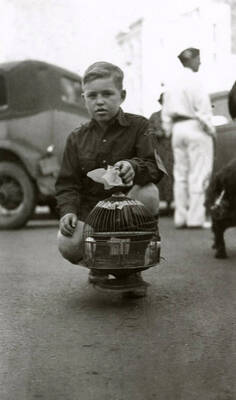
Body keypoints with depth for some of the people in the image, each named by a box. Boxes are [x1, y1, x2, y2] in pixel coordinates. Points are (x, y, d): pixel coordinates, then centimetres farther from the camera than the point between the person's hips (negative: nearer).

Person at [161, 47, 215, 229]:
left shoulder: (172, 84, 12)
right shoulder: (194, 80, -10)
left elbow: (166, 112, 14)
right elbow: (203, 109, -14)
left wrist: (169, 130, 19)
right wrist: (210, 128, -6)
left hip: (177, 129, 7)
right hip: (195, 127, -7)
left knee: (180, 173, 10)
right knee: (199, 174, -5)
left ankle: (181, 217, 12)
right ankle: (196, 217, -7)